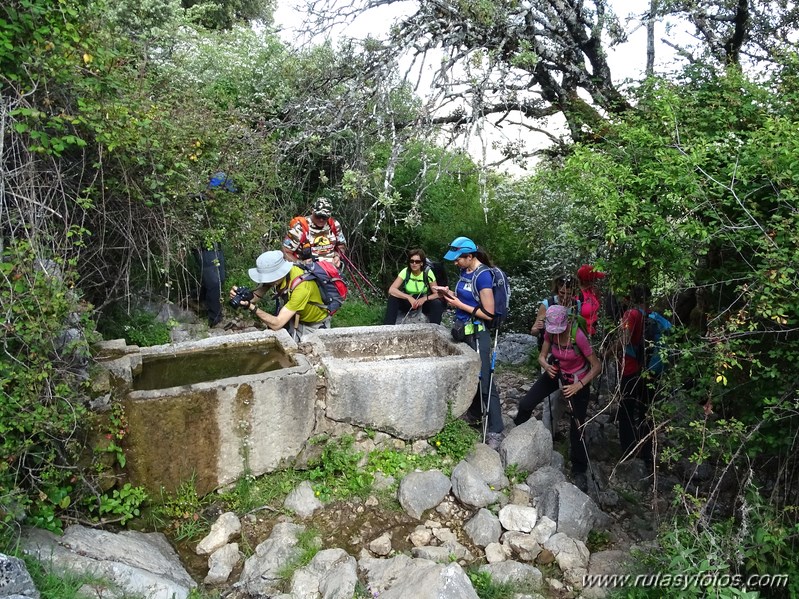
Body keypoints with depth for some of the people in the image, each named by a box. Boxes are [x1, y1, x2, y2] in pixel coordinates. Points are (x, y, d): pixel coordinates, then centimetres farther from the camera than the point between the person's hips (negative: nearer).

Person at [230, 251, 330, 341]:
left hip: (315, 326, -6)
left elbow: (277, 324, -38)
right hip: (295, 318, 6)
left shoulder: (301, 287, -39)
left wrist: (251, 307, -44)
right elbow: (256, 295, -12)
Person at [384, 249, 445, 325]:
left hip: (423, 302, -1)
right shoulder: (405, 272, -16)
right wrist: (409, 297, -37)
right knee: (392, 298, -27)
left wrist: (425, 298, -35)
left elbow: (437, 294, -15)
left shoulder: (428, 272, -17)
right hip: (408, 302, 1)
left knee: (438, 303, -30)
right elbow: (391, 290, -25)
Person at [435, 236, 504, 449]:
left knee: (484, 381, -5)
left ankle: (496, 431, 2)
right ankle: (474, 414, 38)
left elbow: (488, 314, -20)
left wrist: (460, 305, -17)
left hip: (477, 334, -8)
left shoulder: (483, 276, -19)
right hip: (462, 331, 8)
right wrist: (449, 294, 1)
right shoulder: (465, 272, 5)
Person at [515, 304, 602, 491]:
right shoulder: (550, 332, -18)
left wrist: (578, 385, -34)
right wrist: (546, 366, -30)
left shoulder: (578, 336, -33)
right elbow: (542, 356, -7)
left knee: (577, 428, -1)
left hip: (578, 381, -4)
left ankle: (579, 471, 17)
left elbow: (597, 366, -27)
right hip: (556, 373, 4)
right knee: (525, 404, -6)